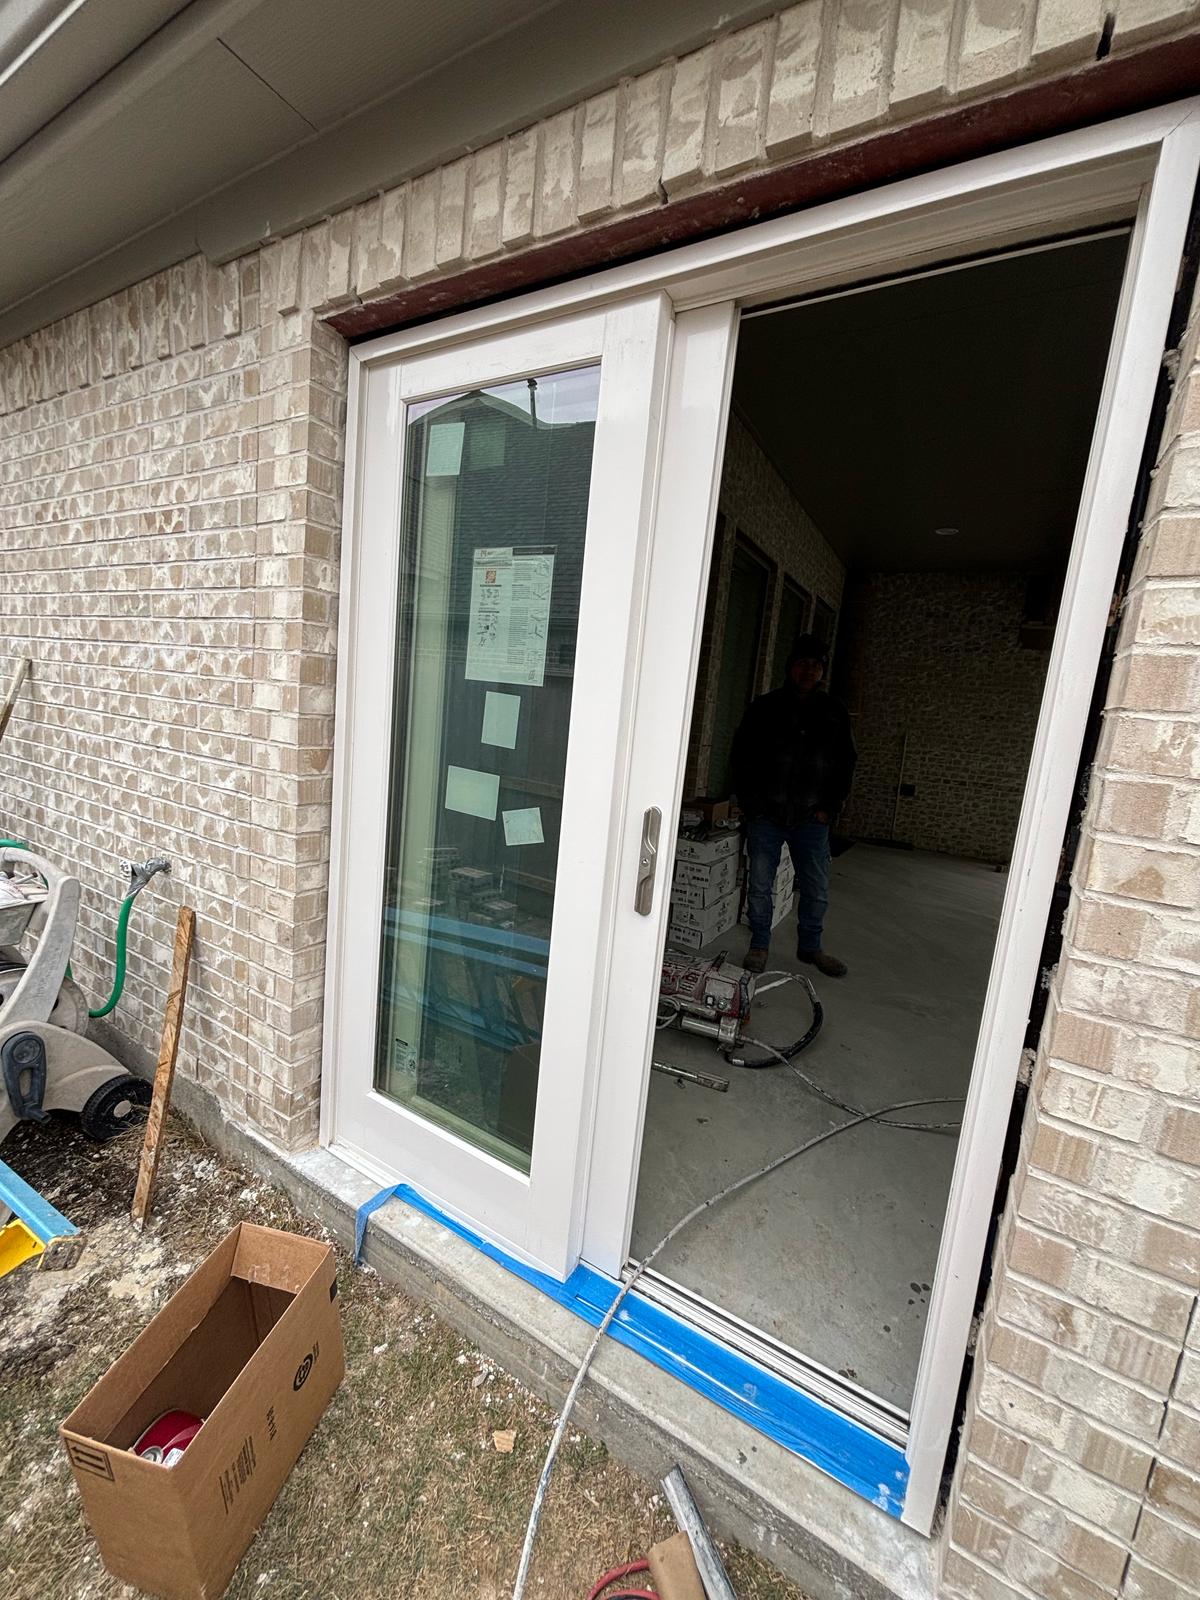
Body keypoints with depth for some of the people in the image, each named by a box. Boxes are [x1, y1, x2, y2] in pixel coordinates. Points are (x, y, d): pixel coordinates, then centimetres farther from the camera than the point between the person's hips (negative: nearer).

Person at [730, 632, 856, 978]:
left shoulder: (835, 713, 7)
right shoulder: (765, 708, 3)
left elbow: (846, 762, 11)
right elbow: (742, 755, 4)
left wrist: (831, 806, 2)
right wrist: (748, 802, -3)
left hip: (812, 818, 2)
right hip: (766, 816, -1)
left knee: (816, 889, 8)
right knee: (759, 886, 6)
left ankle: (810, 947, 28)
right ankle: (759, 946, 23)